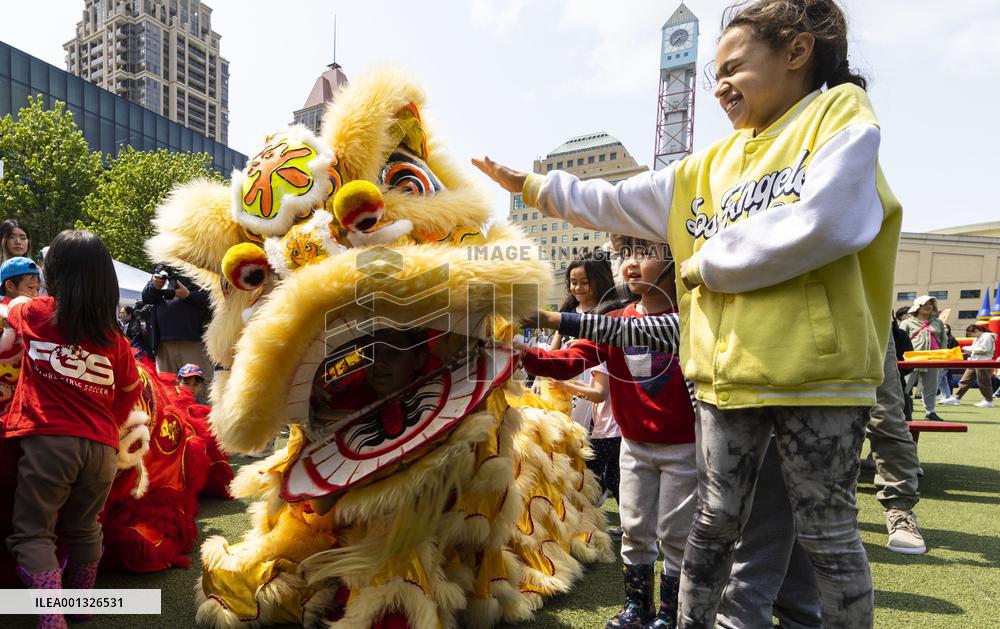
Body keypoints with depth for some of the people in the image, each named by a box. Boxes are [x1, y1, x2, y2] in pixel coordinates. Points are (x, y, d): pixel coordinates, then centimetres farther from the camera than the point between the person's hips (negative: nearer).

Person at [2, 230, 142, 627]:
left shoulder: (34, 314, 2)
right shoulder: (114, 338, 7)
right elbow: (131, 390, 16)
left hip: (47, 440, -3)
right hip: (101, 446, 3)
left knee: (32, 531, 6)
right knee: (84, 530, 18)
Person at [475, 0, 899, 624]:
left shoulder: (843, 114, -1)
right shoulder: (711, 165, 16)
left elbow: (820, 224, -18)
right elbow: (615, 202, 19)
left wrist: (705, 264, -7)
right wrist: (529, 184, 19)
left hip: (817, 372, -5)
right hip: (728, 373, 5)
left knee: (829, 534, 9)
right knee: (717, 522, 15)